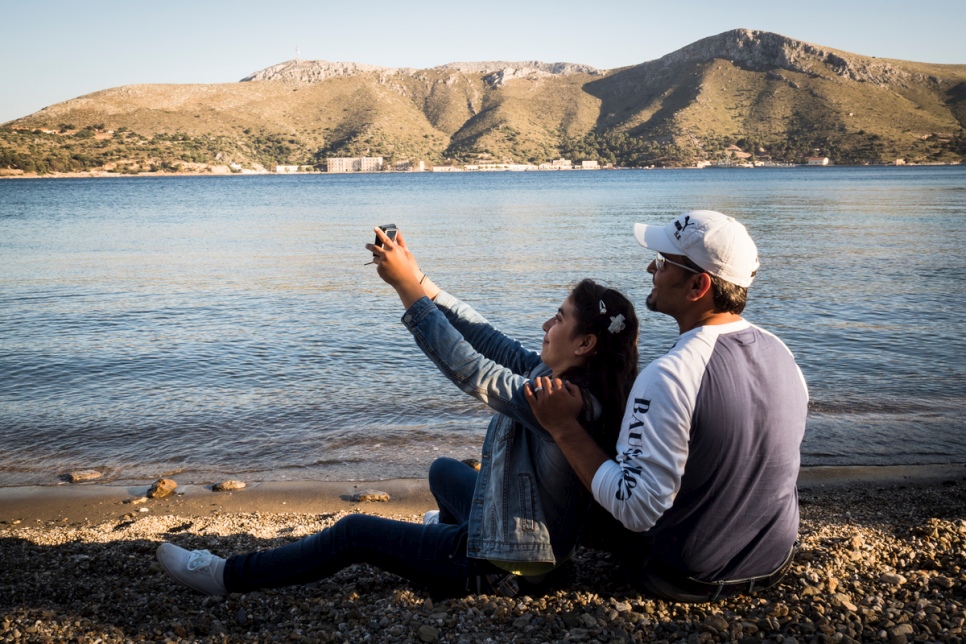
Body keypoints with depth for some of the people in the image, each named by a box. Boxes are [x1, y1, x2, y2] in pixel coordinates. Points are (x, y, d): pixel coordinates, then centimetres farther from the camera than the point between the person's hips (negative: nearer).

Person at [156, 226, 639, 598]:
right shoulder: (556, 377, -3)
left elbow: (466, 367, -31)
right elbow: (487, 339, -3)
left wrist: (408, 285, -26)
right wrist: (417, 279, -7)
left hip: (505, 567, -9)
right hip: (532, 543, 9)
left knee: (355, 532, -1)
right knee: (443, 470, 32)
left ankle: (230, 577, 14)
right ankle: (451, 530, 60)